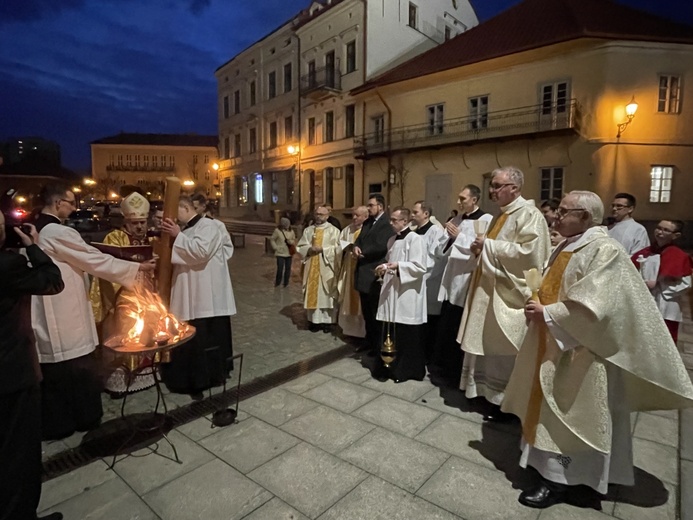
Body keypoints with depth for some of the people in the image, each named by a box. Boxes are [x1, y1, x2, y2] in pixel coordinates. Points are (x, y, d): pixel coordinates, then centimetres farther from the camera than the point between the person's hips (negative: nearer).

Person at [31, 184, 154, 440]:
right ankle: (84, 417, 23)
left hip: (45, 314, 9)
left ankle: (53, 422, 28)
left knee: (52, 367, 16)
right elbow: (95, 260, -16)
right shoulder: (58, 233, -19)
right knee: (78, 366, 7)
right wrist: (138, 267, -9)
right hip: (64, 314, -8)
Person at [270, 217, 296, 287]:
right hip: (280, 253, -4)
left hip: (289, 253, 4)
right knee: (280, 269, -5)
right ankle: (277, 284, 15)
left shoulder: (291, 231, 4)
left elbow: (294, 240, 15)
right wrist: (276, 247, -8)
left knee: (288, 269, 8)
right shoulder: (277, 230, -6)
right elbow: (272, 239, 1)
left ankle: (286, 284, 21)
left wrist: (291, 242, -8)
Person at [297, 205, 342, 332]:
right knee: (312, 293, 6)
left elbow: (337, 249, -7)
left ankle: (327, 321, 8)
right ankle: (314, 320, 14)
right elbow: (300, 247, 6)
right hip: (311, 267, 3)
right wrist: (310, 249, -13)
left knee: (326, 294, 0)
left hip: (327, 268, -3)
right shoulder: (308, 230, 11)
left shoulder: (333, 230, 1)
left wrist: (322, 249, -16)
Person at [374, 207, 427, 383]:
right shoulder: (392, 240, 14)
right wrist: (384, 267, 5)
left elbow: (420, 267, -16)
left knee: (406, 336, 3)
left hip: (407, 296, -7)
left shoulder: (415, 239, -10)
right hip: (391, 292, 7)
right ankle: (389, 366, 23)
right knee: (389, 333, 11)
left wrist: (398, 266, -22)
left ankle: (406, 370, 18)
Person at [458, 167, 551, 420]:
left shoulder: (529, 215, -12)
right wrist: (481, 249, 3)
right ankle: (492, 392, 29)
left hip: (509, 293, -9)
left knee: (504, 350, 1)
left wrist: (489, 245, -18)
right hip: (491, 290, 9)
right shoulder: (502, 215, 15)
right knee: (491, 345, 15)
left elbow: (528, 252, -24)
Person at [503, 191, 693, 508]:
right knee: (551, 409, 18)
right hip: (555, 342, 9)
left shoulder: (604, 250, -18)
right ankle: (551, 463, 35)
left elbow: (592, 306, -26)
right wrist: (538, 305, 0)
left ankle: (559, 480, 15)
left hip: (579, 348, -9)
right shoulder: (566, 247, 9)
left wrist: (547, 314, -20)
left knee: (567, 414, 1)